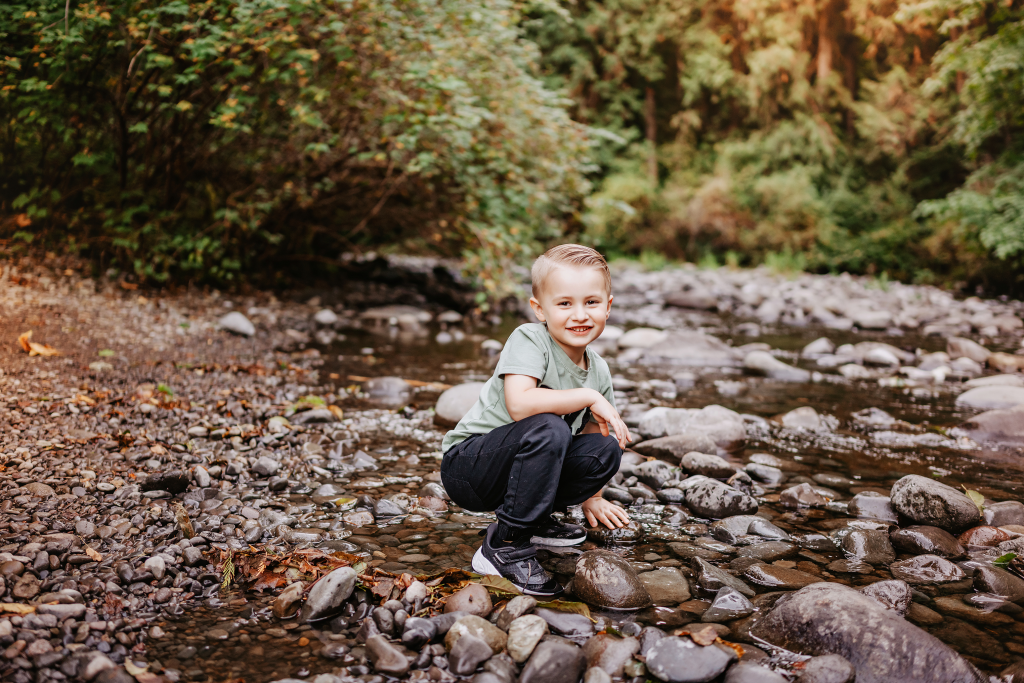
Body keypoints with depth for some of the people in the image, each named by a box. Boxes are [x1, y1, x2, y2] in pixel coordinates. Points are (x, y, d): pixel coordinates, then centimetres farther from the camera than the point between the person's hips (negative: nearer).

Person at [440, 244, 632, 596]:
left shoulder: (598, 371, 2)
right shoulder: (529, 339, -19)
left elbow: (593, 430, 16)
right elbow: (519, 404, -35)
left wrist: (591, 497, 17)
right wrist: (588, 397, -27)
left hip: (511, 467, 7)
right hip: (466, 467, -7)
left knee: (605, 449, -10)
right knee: (548, 429, -33)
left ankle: (533, 518, 11)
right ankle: (505, 545, -20)